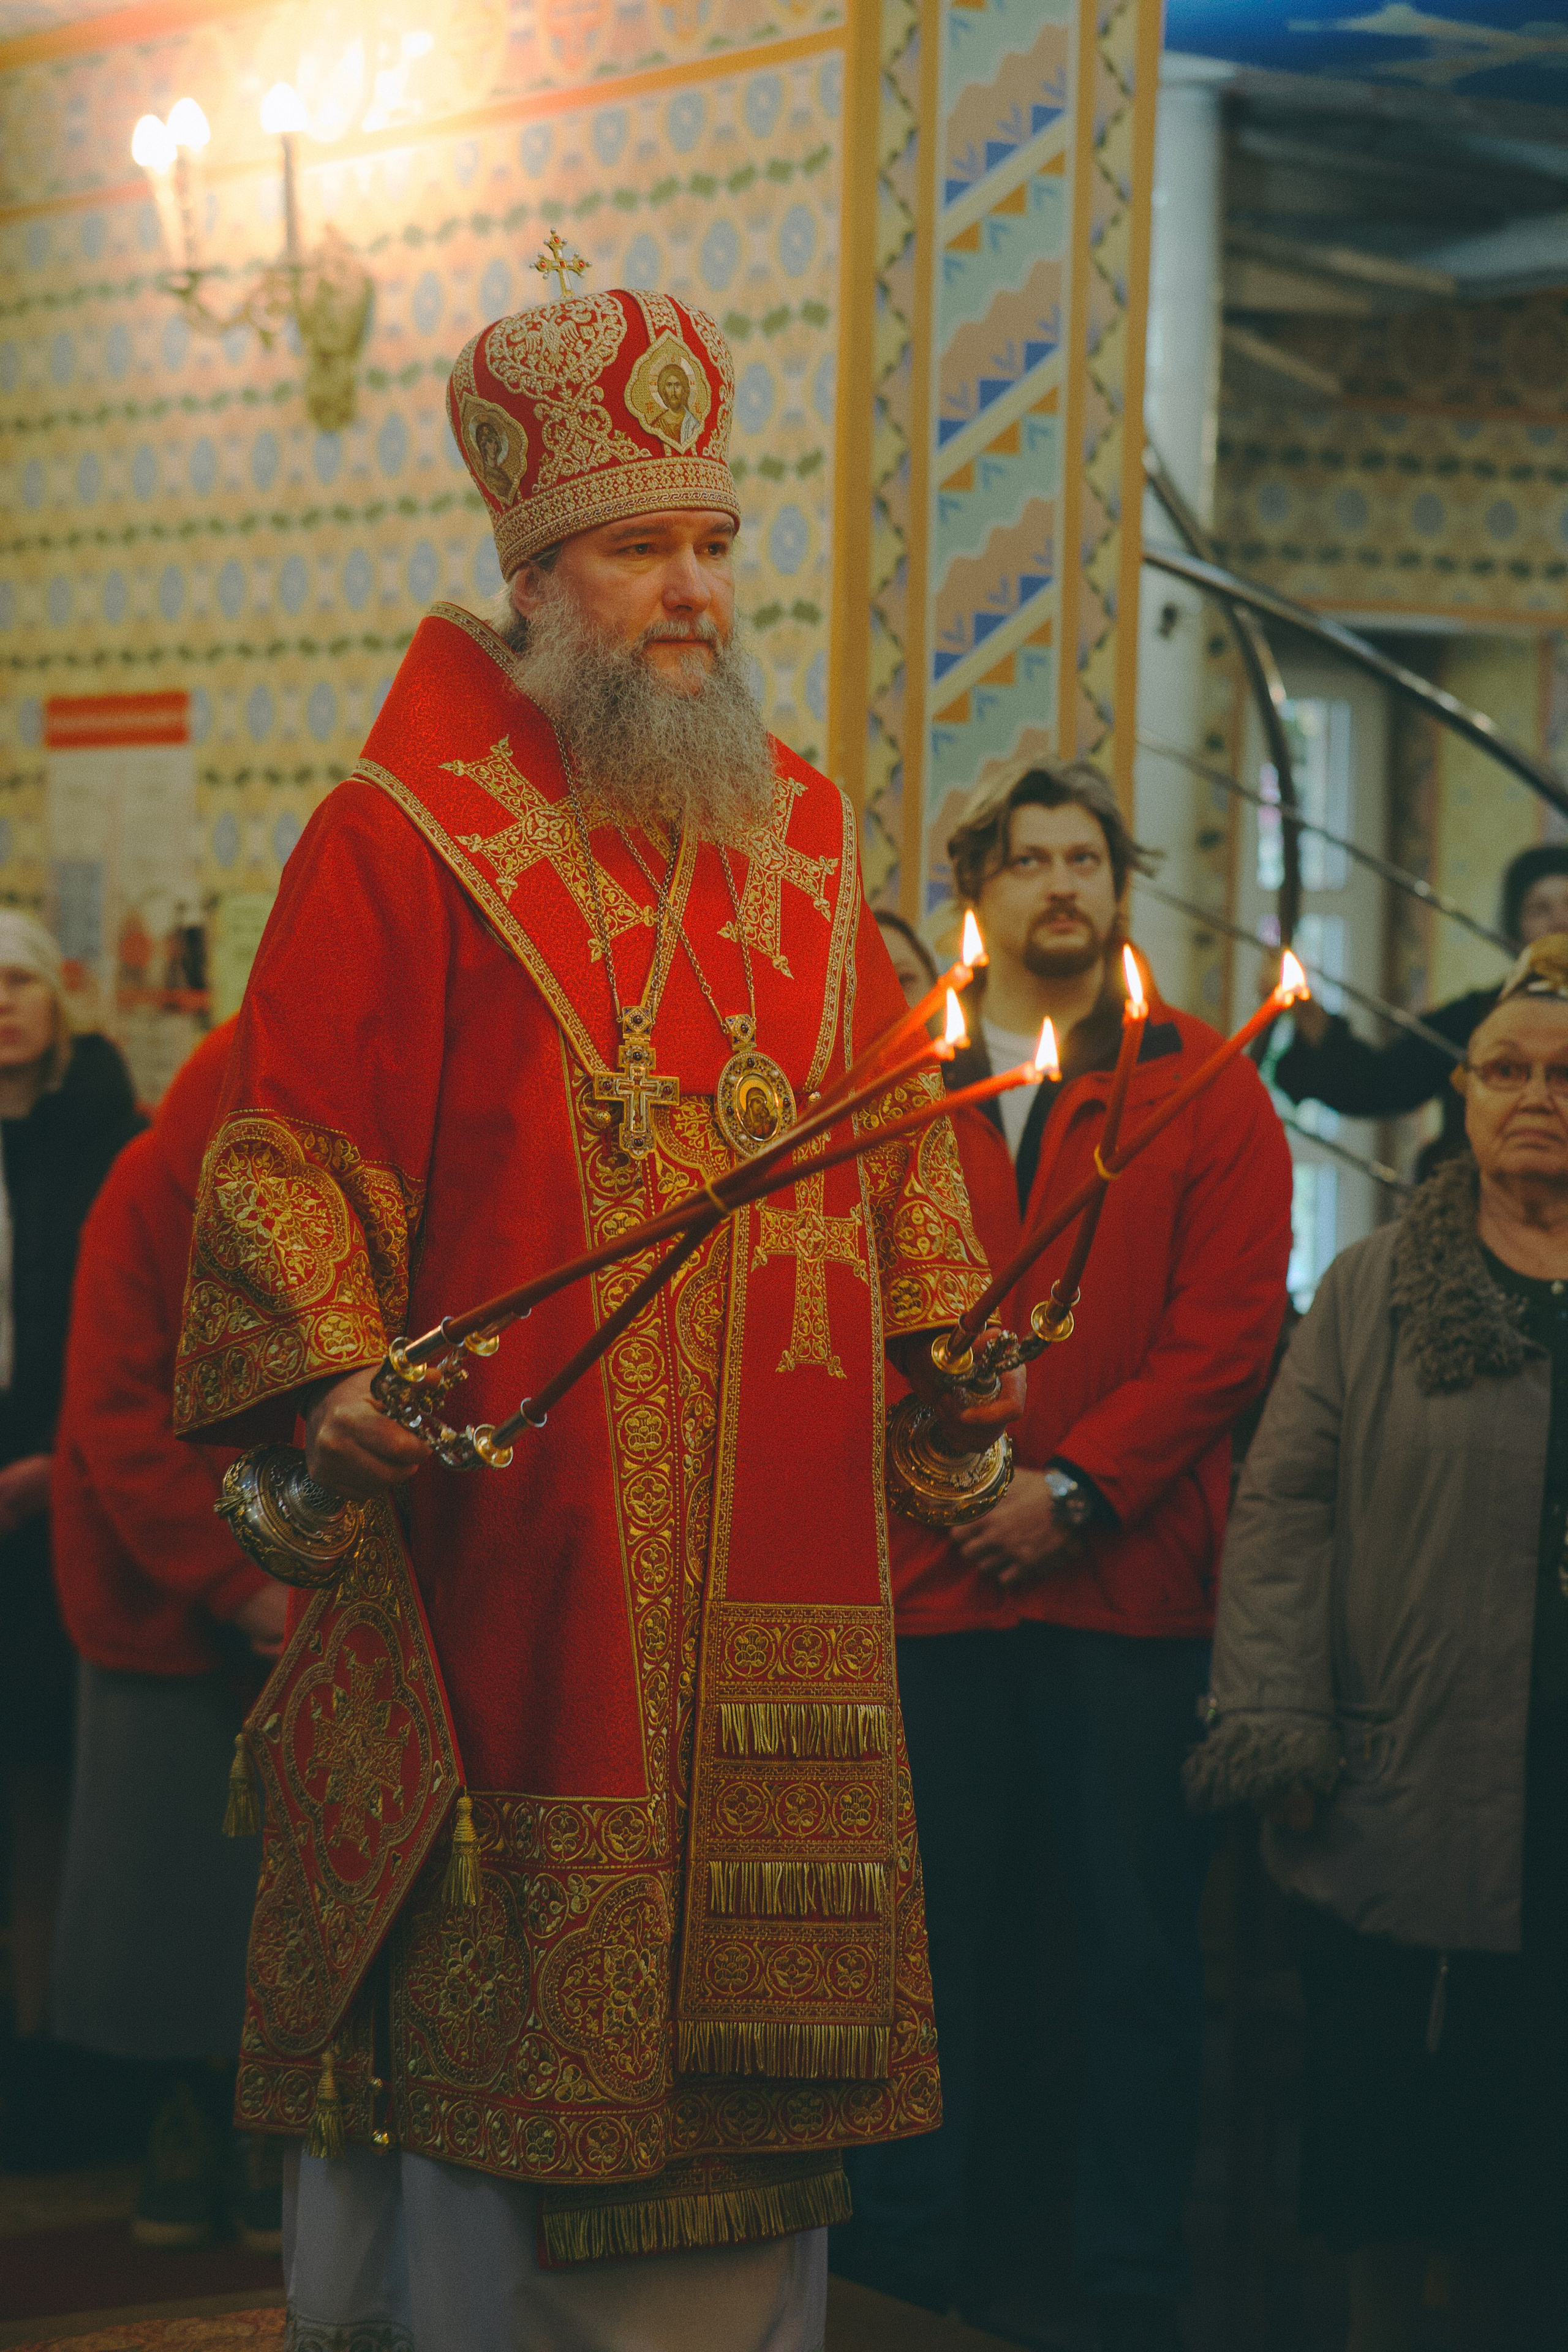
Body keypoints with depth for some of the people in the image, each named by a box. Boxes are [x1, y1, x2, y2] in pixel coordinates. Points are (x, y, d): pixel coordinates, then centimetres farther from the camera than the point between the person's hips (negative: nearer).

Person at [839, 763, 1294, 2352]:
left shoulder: (1203, 1088, 6)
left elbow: (1228, 1325, -2)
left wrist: (1075, 1484, -10)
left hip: (1130, 1580, -1)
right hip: (931, 1579, 1)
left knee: (1138, 1944, 3)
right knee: (932, 1934, 7)